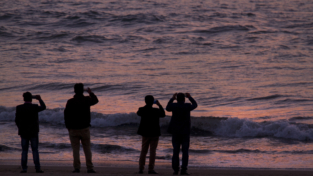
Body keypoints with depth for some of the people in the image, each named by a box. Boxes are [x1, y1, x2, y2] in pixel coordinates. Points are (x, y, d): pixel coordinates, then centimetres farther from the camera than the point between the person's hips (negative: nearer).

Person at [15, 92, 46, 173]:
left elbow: (17, 120, 0)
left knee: (24, 150, 5)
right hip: (33, 133, -1)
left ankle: (24, 168, -1)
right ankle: (37, 168, -3)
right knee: (35, 150, 1)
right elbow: (43, 107, 13)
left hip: (23, 133, 1)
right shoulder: (35, 107, -8)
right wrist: (40, 99, 25)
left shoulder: (19, 108, -4)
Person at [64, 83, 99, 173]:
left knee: (75, 149, 3)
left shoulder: (70, 102, -8)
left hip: (73, 129, -1)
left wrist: (68, 127, 7)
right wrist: (91, 93, 31)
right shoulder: (87, 100, -5)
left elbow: (66, 115, -5)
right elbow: (95, 100, 16)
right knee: (87, 148, 7)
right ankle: (89, 168, 4)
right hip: (85, 129, 1)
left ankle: (77, 168, 0)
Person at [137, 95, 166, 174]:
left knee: (143, 151, 11)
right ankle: (151, 169, -4)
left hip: (145, 133, 4)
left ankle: (141, 168, 9)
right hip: (154, 134, -4)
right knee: (152, 151, 0)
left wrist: (147, 106, 23)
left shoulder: (142, 110, -7)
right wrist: (159, 105, 12)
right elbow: (163, 114, 5)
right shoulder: (155, 111, -16)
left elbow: (138, 113, 19)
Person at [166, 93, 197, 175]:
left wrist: (172, 99, 29)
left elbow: (167, 108, 19)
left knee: (176, 151, 6)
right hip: (185, 132, -2)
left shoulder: (174, 106, -6)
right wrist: (190, 97, 28)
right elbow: (195, 105, 15)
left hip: (175, 132, 2)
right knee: (185, 151, 0)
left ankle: (175, 169, 1)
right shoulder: (187, 106, -9)